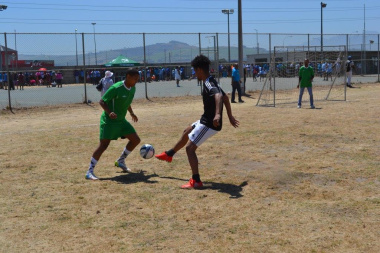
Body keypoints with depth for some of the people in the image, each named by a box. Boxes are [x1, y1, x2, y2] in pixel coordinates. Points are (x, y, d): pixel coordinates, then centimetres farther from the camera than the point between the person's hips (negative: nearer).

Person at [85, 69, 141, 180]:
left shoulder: (133, 88, 4)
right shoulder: (116, 88, -21)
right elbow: (102, 101, -18)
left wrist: (131, 113, 20)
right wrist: (109, 112, -33)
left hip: (121, 120, 8)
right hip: (109, 121, -8)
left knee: (136, 140, 6)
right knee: (103, 145, -15)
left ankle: (121, 161, 22)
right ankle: (90, 171, -10)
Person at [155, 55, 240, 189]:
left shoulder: (208, 83, -22)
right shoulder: (213, 81, 10)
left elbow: (218, 95, -42)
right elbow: (225, 97, 20)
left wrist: (217, 114, -58)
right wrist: (230, 117, 26)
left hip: (209, 124, -11)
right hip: (206, 120, 11)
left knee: (190, 147, -10)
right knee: (186, 132, 29)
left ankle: (196, 181, -9)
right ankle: (169, 155, 51)